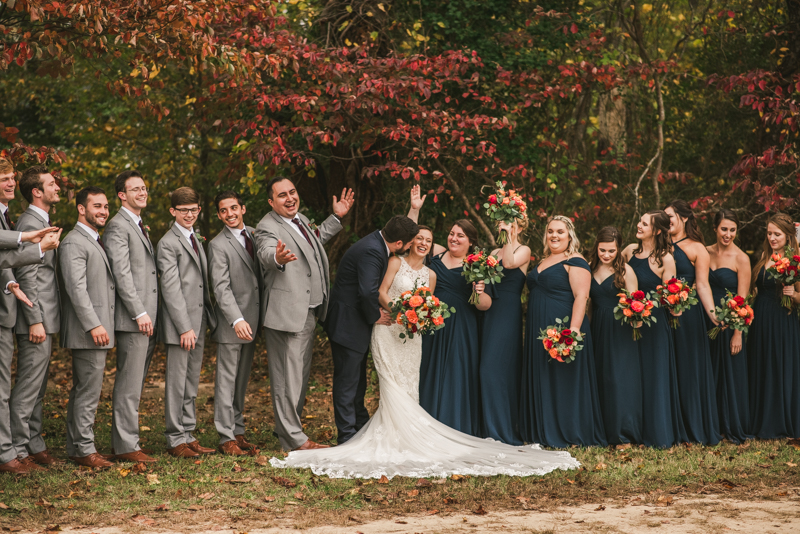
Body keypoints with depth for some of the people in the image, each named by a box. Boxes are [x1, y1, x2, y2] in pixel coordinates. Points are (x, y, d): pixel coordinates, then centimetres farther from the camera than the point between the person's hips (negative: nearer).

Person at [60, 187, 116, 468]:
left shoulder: (95, 242, 20)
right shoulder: (74, 243, -12)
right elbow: (76, 288, -20)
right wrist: (94, 325, -23)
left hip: (98, 329, 10)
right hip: (87, 331, -10)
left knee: (83, 390, 13)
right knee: (88, 391, -8)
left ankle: (75, 447, 18)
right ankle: (84, 450, -4)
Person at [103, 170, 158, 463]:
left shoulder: (140, 227, 22)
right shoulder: (117, 226, -9)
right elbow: (121, 274, -15)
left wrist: (149, 314, 15)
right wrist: (140, 313, -18)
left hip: (147, 318, 9)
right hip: (132, 318, -9)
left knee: (134, 383, 11)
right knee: (129, 384, -7)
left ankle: (124, 439, 15)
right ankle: (126, 445, -4)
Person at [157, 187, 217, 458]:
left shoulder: (196, 240, 17)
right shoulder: (168, 243, -9)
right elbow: (171, 289, -14)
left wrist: (206, 318, 13)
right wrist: (185, 327, -18)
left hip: (199, 321, 8)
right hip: (180, 323, -8)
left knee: (191, 383, 12)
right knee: (177, 382, -3)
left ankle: (188, 434, 18)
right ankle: (175, 439, 3)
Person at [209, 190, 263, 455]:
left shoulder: (253, 234, 10)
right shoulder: (218, 245, -11)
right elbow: (221, 287, -18)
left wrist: (259, 318, 10)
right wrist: (237, 320, -28)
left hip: (251, 321, 6)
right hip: (230, 324, -6)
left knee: (242, 381, 12)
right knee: (227, 381, -2)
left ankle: (238, 431, 19)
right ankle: (227, 438, 1)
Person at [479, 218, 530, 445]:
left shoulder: (523, 250, -1)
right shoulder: (495, 252, 20)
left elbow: (509, 263, -21)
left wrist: (510, 237, -17)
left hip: (508, 313, -7)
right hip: (490, 312, 7)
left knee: (493, 369, -12)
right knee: (487, 370, 6)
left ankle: (500, 430, -7)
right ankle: (489, 428, 12)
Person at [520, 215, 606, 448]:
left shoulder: (575, 262, -9)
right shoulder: (543, 262, 17)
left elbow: (581, 297, -18)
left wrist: (574, 328, -28)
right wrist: (530, 329, 19)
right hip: (539, 331, 8)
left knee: (563, 381, -3)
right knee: (540, 382, 10)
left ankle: (569, 435, 4)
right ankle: (543, 432, 18)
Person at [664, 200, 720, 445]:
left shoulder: (696, 248, 2)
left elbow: (702, 285, -6)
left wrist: (713, 314, -19)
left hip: (687, 314, -4)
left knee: (689, 367, -1)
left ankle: (695, 428, 6)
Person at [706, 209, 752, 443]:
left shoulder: (741, 258, -10)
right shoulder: (706, 253, 4)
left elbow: (742, 299, -12)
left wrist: (738, 333, -16)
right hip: (707, 319, 5)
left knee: (731, 373, 4)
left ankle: (734, 427, 16)